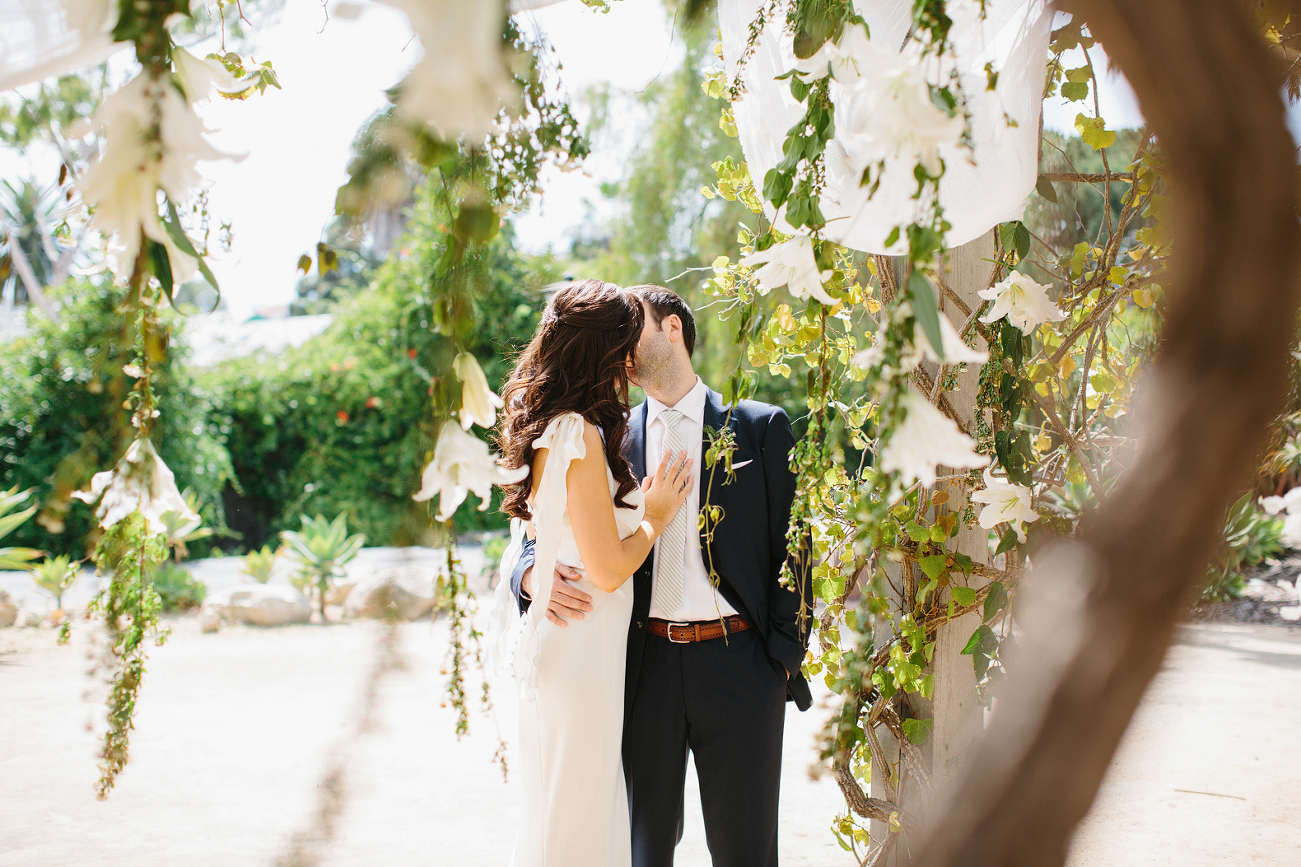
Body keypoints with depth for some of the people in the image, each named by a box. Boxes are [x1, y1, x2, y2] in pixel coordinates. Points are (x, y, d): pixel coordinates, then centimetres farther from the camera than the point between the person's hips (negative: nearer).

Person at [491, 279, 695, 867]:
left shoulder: (546, 427, 10)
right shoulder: (582, 435, -19)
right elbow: (608, 569, -18)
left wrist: (642, 505, 19)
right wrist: (656, 516, -3)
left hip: (549, 637, 10)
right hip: (579, 648, -10)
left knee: (561, 811, 18)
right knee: (576, 818, 1)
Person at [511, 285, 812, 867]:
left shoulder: (761, 428, 3)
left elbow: (792, 550, 2)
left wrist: (784, 660, -5)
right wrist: (533, 573, -14)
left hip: (739, 664, -2)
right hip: (645, 664, 2)